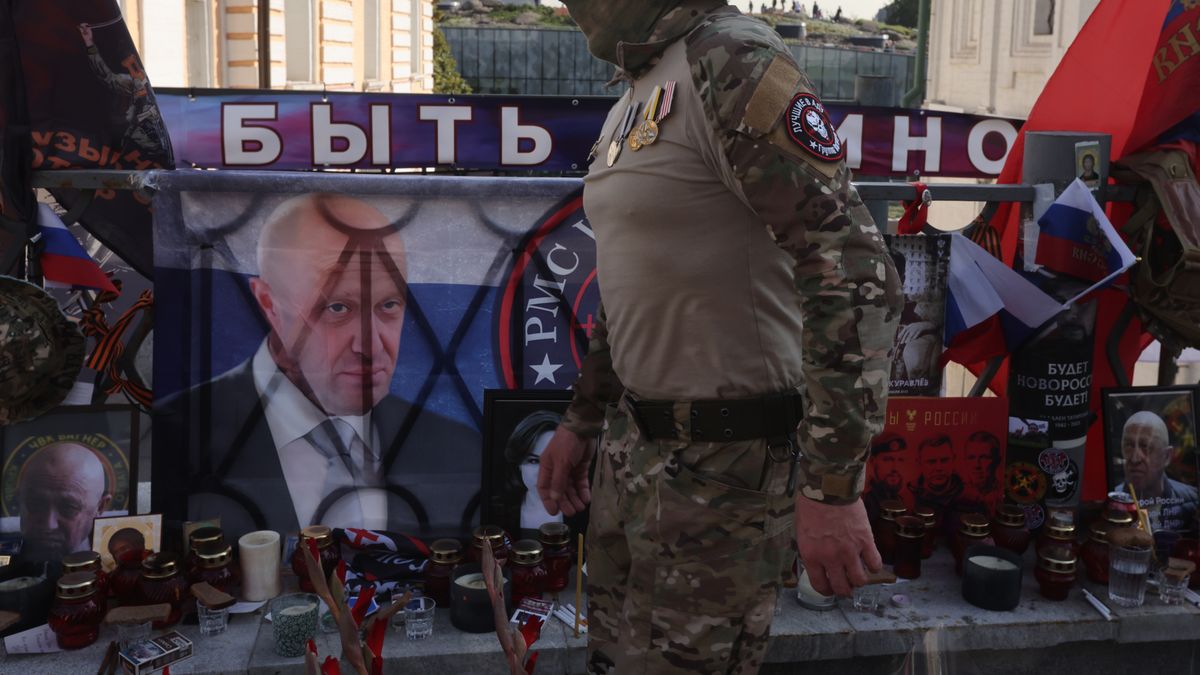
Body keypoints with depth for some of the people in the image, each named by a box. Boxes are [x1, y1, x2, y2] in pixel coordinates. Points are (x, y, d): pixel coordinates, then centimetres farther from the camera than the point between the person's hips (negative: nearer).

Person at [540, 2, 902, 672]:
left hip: (721, 464, -9)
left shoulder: (732, 60, -17)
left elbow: (855, 272, -24)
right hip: (636, 441, 9)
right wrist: (580, 422, 23)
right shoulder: (635, 100, 12)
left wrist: (834, 488, -26)